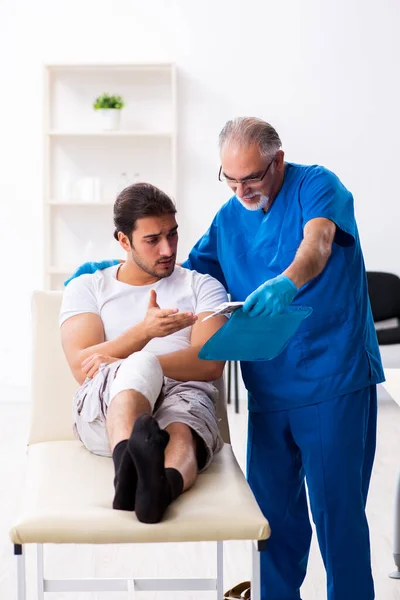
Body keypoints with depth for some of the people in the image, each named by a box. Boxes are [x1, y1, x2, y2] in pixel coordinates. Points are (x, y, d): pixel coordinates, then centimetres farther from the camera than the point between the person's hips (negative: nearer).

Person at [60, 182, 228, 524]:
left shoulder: (203, 287, 21)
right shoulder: (86, 289, 21)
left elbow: (210, 364, 3)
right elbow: (82, 367, 3)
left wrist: (120, 364, -9)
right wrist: (144, 331, -15)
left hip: (184, 396, 1)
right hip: (103, 410, -1)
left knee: (181, 434, -38)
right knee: (140, 365, -37)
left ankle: (162, 487, -73)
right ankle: (131, 467, -68)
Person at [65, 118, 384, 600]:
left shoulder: (317, 186, -6)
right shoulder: (229, 218, 12)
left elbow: (317, 242, -27)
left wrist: (287, 283, -48)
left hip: (333, 381, -6)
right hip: (269, 387, 6)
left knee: (336, 507, -2)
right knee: (272, 507, 11)